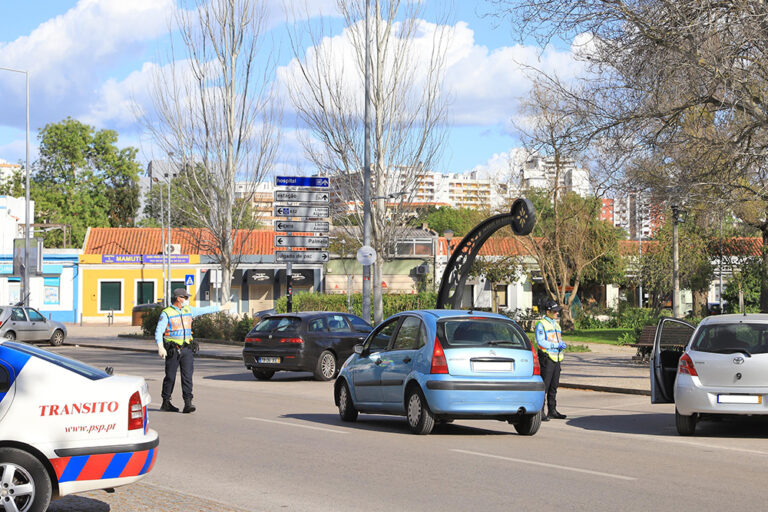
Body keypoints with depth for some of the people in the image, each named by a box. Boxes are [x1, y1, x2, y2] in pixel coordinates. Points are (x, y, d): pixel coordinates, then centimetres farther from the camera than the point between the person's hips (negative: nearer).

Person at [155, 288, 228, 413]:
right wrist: (160, 347, -23)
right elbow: (158, 331, -10)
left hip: (187, 349, 4)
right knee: (170, 377, 2)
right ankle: (166, 403, 14)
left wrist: (220, 308, 33)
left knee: (187, 376, -6)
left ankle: (188, 404, -10)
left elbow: (204, 310, 27)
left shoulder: (188, 310, 13)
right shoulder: (166, 313, -5)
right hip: (172, 350, -4)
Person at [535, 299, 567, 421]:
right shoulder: (541, 324, -6)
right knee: (544, 386, -10)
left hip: (556, 358, 8)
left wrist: (562, 345, 4)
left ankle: (552, 410, 17)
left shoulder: (556, 324, 20)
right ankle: (540, 412, -10)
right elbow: (540, 342, -16)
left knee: (554, 386, 11)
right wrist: (556, 345, -18)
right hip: (546, 358, -8)